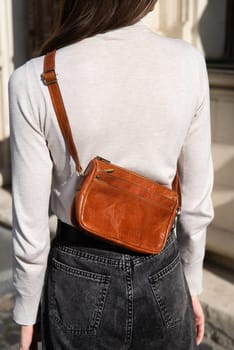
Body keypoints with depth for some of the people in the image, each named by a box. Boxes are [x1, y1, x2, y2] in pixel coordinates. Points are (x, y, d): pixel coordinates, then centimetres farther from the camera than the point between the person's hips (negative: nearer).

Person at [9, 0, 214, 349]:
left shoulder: (35, 80, -19)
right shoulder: (188, 63, -12)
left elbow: (31, 224, -12)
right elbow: (196, 202, -4)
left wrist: (27, 310, 5)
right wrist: (191, 283, 12)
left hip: (80, 281, -1)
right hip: (163, 277, 2)